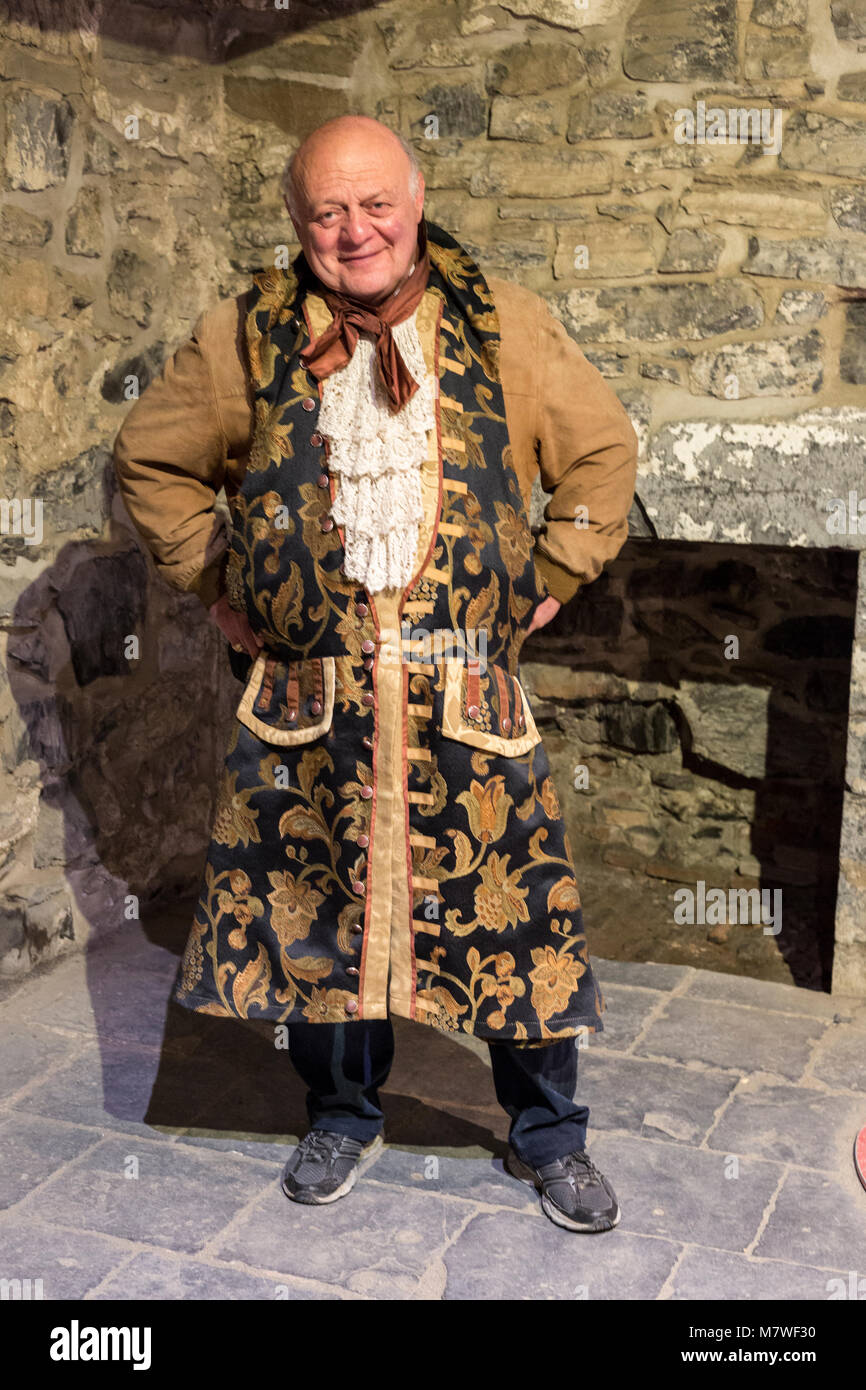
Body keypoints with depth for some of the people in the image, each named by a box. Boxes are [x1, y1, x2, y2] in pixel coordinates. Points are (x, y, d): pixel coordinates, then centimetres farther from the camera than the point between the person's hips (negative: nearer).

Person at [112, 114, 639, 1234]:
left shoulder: (501, 326, 3)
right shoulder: (247, 340, 2)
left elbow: (604, 449, 13)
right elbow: (151, 459, 14)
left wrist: (552, 579, 6)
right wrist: (215, 585, 7)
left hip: (468, 691, 0)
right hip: (309, 693, 1)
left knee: (517, 907, 3)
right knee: (315, 903, 10)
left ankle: (549, 1135, 24)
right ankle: (344, 1114, 34)